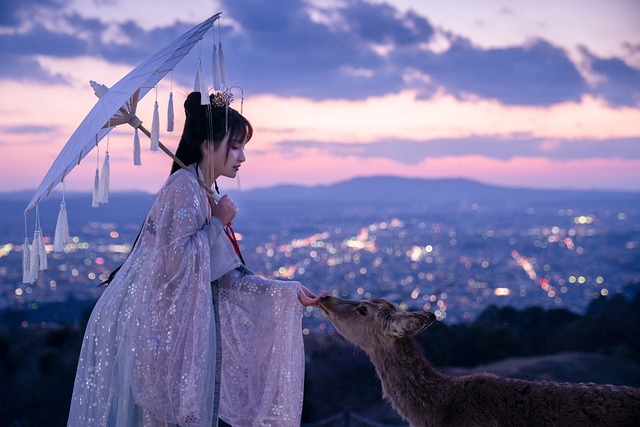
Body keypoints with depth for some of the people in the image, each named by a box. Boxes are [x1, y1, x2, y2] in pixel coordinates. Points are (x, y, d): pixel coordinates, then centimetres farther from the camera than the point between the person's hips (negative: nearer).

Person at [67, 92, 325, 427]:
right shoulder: (184, 186, -15)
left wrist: (289, 292, 5)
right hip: (145, 323, -9)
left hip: (166, 325, 9)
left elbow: (226, 277, 10)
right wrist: (217, 223, -13)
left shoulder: (205, 195, 12)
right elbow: (175, 260, -25)